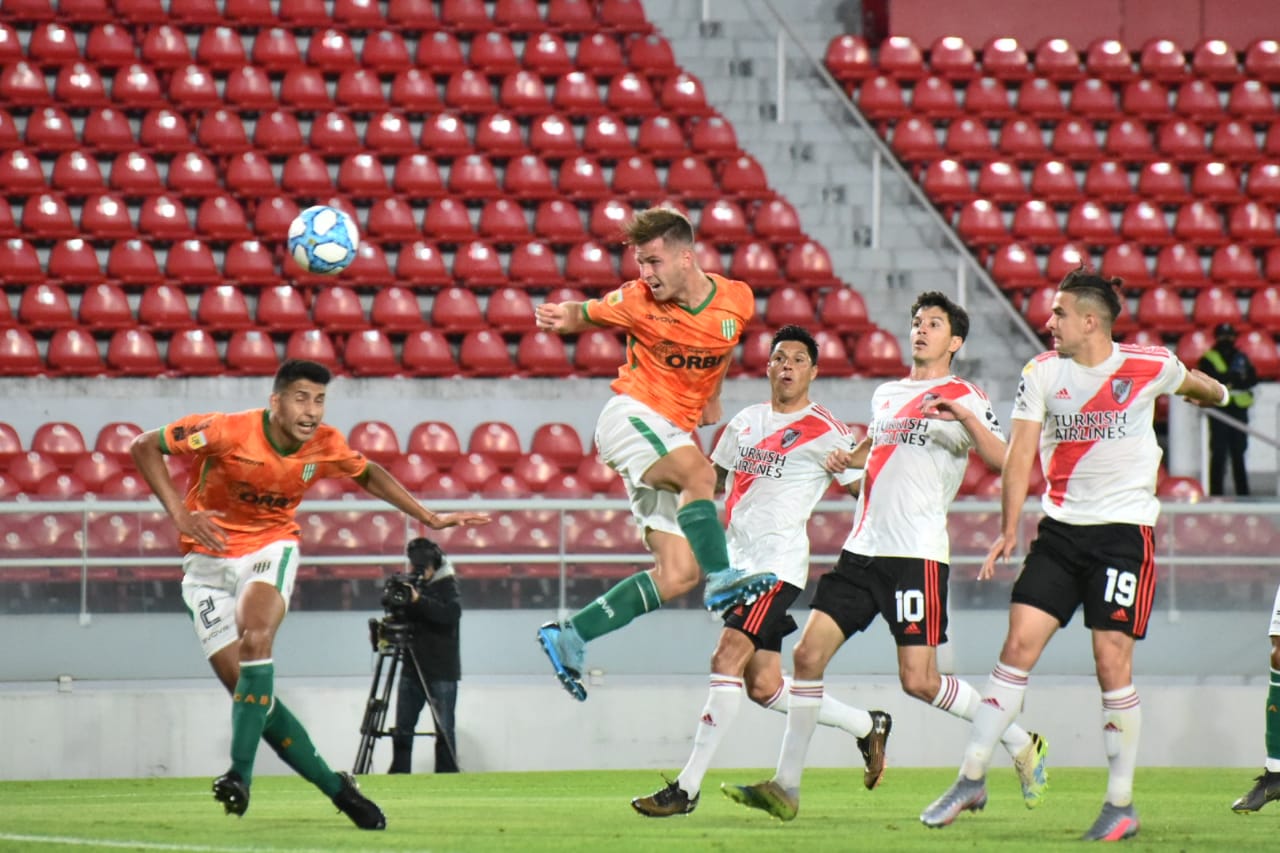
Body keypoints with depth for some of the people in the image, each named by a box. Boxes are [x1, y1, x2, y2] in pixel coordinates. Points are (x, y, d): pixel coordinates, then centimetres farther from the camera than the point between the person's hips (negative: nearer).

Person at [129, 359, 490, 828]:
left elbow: (368, 474, 14)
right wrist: (180, 513, -22)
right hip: (209, 559, -1)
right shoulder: (228, 432, -22)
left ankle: (241, 772, -31)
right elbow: (144, 447, -14)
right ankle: (336, 788, 0)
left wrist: (430, 518, 12)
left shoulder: (325, 446, -9)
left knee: (255, 636, -32)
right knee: (244, 686, -9)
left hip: (271, 548, 1)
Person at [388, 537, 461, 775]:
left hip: (441, 669, -5)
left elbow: (452, 613, -23)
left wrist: (418, 600, -30)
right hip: (412, 667, 5)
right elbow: (402, 620, 12)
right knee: (403, 728, 4)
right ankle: (399, 774, 9)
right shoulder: (409, 584, 9)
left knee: (444, 729, -4)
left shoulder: (446, 584, -6)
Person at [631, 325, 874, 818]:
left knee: (727, 661, -19)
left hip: (779, 564, -8)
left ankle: (688, 787, -19)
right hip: (739, 561, 8)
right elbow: (715, 477, 28)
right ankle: (865, 726, 27)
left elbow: (865, 490, 0)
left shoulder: (823, 432, -3)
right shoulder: (746, 421, 15)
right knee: (763, 687, 7)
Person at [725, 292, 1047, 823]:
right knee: (808, 654, -3)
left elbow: (1001, 460, -18)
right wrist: (848, 458, 18)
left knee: (919, 680, -11)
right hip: (862, 549, 7)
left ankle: (1021, 746, 8)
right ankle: (786, 788, 0)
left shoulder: (963, 398, -3)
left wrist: (965, 416, -33)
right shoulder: (886, 394, 18)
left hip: (917, 554, -7)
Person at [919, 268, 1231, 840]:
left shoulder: (1151, 366, -5)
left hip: (1125, 530, -3)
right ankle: (971, 781, 2)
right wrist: (1009, 529, -13)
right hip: (1061, 529, 3)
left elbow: (1195, 385, 18)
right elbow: (1020, 452, -3)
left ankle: (1121, 804, 4)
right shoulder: (1042, 373, 0)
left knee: (1112, 662, -7)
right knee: (1018, 644, -5)